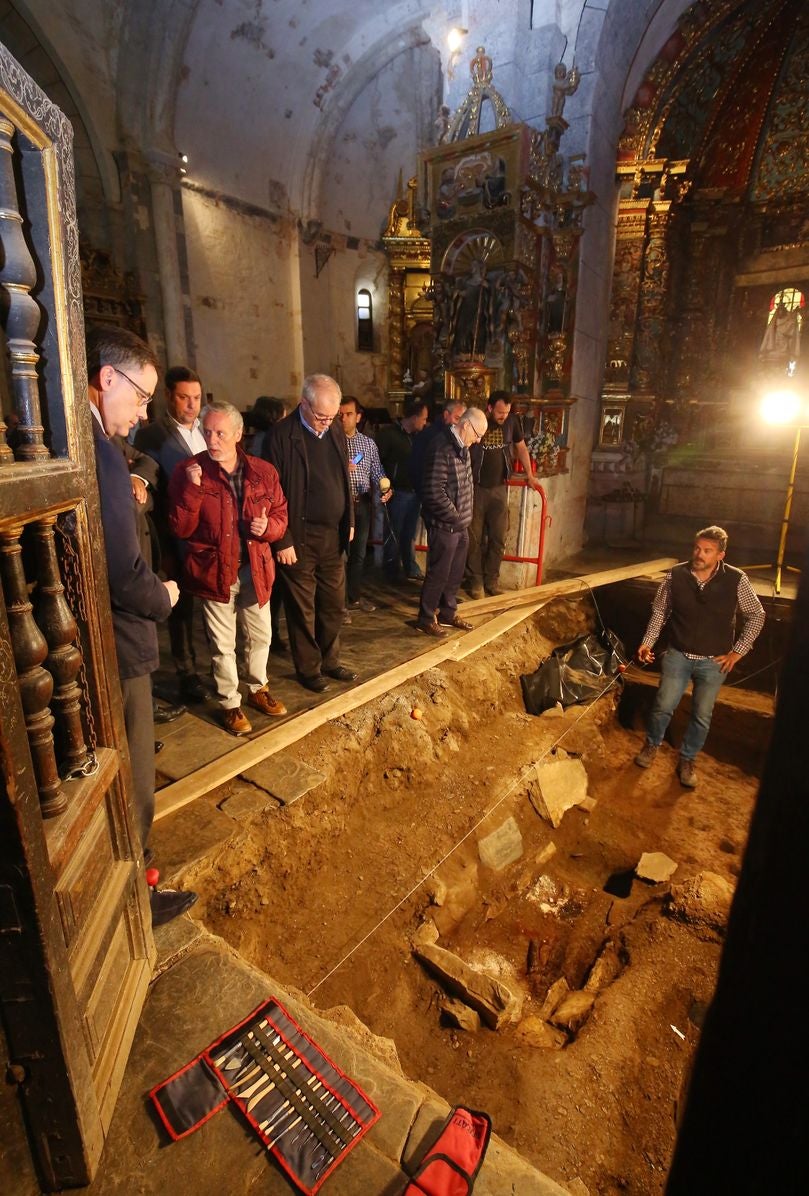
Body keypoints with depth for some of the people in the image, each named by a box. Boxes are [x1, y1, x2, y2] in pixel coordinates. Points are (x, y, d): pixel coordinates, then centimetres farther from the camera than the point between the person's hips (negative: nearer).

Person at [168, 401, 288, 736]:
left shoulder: (263, 472, -1)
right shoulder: (188, 471, -9)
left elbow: (281, 515, 7)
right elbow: (180, 529, -12)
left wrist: (268, 527, -16)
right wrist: (193, 488, -25)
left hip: (255, 569, 3)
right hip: (214, 570, -3)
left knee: (260, 635, 17)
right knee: (223, 643, 9)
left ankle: (258, 689, 41)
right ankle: (230, 703, 29)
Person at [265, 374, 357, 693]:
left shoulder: (335, 430, 7)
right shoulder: (283, 434, -12)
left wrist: (348, 522, 13)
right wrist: (282, 541, -13)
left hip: (334, 536, 6)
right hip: (300, 538, -6)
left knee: (334, 605, 14)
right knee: (303, 609, 8)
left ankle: (330, 661, 32)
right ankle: (308, 669, 24)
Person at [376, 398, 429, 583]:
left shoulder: (416, 435, 10)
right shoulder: (389, 433, -11)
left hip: (414, 492, 7)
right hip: (397, 493, -7)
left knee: (409, 534, 17)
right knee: (394, 535, 5)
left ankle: (411, 570, 28)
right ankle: (392, 574, 18)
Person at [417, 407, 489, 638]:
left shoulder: (462, 447, 9)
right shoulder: (441, 448, -20)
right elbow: (434, 492, -24)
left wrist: (464, 516, 10)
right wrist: (455, 517, -15)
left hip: (460, 524, 9)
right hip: (444, 525, -9)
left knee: (455, 572, 17)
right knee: (438, 573, 2)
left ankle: (448, 612, 33)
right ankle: (426, 618, 17)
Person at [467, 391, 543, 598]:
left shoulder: (512, 421, -2)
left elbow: (521, 447, 13)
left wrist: (530, 476, 15)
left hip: (499, 489, 3)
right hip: (476, 488, -2)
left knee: (498, 538, 4)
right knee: (474, 538, 3)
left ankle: (492, 580, 16)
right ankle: (475, 581, 14)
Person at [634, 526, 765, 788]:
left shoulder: (736, 580, -13)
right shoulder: (676, 575, -11)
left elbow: (756, 615, 0)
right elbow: (660, 611, 2)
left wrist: (738, 651, -3)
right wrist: (648, 642, -6)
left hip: (714, 662, 0)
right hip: (678, 655, 0)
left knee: (702, 716, 11)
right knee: (663, 706, 5)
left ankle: (686, 760, 32)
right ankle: (651, 745, 33)